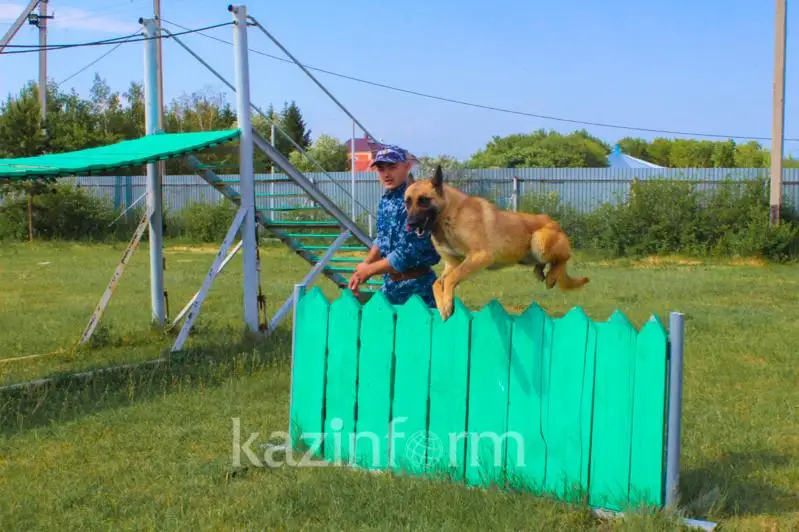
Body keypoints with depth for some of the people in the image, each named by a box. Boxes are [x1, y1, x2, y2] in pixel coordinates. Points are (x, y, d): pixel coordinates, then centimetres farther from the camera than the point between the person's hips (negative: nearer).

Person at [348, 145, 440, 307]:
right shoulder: (386, 199, 5)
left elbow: (408, 253, -25)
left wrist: (369, 270, -13)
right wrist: (362, 269, 5)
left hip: (416, 288, -8)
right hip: (390, 284, 8)